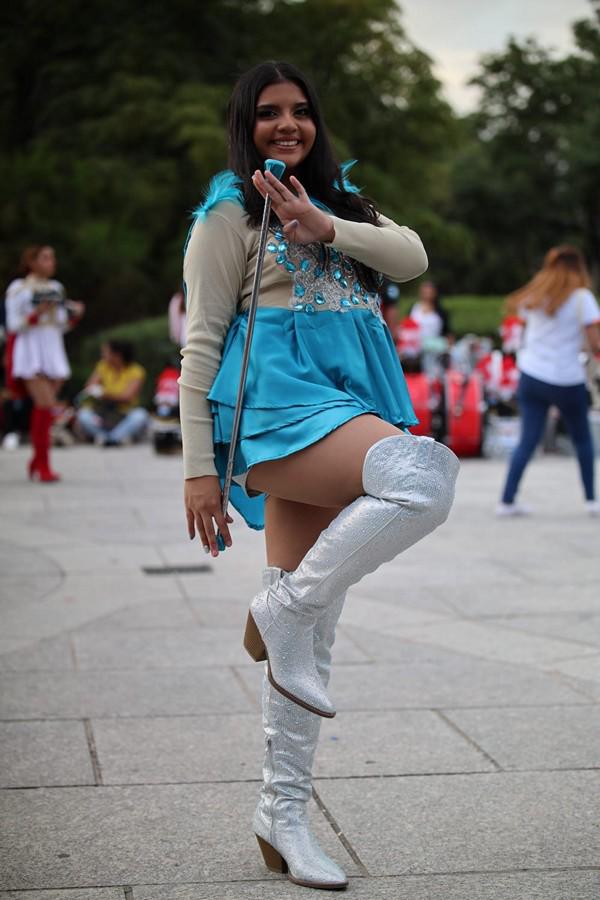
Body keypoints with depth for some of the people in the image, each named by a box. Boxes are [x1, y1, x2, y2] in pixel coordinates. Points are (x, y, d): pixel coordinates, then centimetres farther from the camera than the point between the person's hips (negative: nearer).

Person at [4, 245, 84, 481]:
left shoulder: (56, 288, 14)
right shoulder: (18, 289, -2)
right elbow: (14, 325, -6)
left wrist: (75, 315, -1)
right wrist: (36, 314, -19)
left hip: (53, 352, 6)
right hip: (30, 352, -6)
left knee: (44, 408, 5)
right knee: (45, 404, -15)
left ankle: (36, 462, 17)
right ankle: (43, 466, -10)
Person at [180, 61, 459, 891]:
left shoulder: (343, 202, 24)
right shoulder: (231, 213, 5)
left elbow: (413, 257, 6)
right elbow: (202, 344, -1)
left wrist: (322, 227, -10)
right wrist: (199, 468, -7)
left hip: (349, 406, 6)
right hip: (280, 400, -6)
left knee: (313, 636, 4)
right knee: (425, 475, -32)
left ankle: (283, 812, 12)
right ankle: (281, 612, -17)